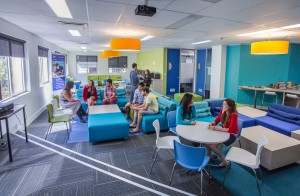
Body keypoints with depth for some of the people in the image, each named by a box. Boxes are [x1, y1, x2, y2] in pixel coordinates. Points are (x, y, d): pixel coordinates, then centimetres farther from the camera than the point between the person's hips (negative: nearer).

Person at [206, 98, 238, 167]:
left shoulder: (234, 115, -25)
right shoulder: (222, 111, -5)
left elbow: (230, 130, -31)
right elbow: (216, 120, 5)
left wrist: (217, 128, -31)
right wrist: (211, 124, -18)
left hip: (231, 135, -7)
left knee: (212, 145, -21)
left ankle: (224, 161, 2)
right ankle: (209, 154, 18)